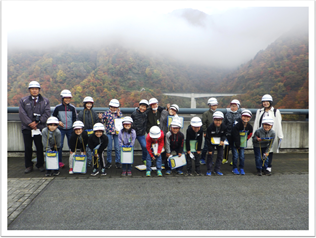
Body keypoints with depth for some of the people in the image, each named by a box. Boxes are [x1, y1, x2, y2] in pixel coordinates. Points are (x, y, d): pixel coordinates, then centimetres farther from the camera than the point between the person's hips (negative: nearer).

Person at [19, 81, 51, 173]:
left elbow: (47, 114, -2)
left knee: (40, 148, 4)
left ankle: (40, 165, 18)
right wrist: (30, 123, -13)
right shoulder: (23, 100, 10)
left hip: (40, 128, -1)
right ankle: (28, 166, 19)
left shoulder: (45, 101, 7)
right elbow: (22, 113, -1)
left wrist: (37, 122, -12)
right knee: (28, 148, 7)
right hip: (27, 128, 1)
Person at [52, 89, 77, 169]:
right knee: (59, 145, -3)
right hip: (60, 129, -1)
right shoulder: (58, 107, -1)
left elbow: (75, 119, 7)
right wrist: (58, 122, -4)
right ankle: (60, 162, 9)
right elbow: (53, 116, 13)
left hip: (70, 129, 1)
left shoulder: (72, 108, 2)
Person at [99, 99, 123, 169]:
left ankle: (118, 162, 17)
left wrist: (119, 114, -13)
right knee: (109, 148, 5)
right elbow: (103, 121, 1)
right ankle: (109, 162, 19)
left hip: (117, 132, 0)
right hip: (109, 132, 0)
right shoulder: (106, 113, 2)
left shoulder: (119, 113, 4)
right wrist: (101, 118, -19)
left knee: (117, 148, 4)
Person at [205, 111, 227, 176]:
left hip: (219, 143, 3)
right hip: (212, 143, -3)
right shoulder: (210, 127, -26)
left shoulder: (224, 127, -18)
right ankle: (209, 170, 8)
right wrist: (210, 149, -17)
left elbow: (224, 135, 1)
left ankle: (217, 170, 18)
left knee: (220, 155, 4)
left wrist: (222, 140, -22)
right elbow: (207, 138, -18)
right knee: (210, 155, -5)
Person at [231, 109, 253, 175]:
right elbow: (236, 136, -19)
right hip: (235, 143, -4)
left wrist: (246, 139, 3)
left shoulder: (249, 126, -7)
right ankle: (234, 169, 13)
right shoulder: (237, 125, -23)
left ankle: (241, 169, 20)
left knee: (242, 156, 4)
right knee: (235, 156, -5)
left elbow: (250, 134, 13)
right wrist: (237, 145, -15)